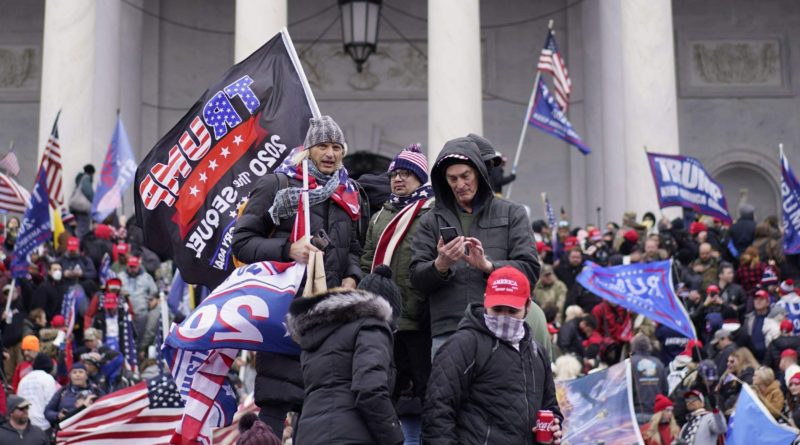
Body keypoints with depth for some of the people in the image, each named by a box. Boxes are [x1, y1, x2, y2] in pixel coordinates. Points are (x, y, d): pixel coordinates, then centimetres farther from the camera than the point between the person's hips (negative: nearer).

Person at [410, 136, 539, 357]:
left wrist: (488, 265, -13)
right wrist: (440, 265, -13)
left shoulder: (512, 214, 11)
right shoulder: (432, 220, 14)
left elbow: (530, 270, 3)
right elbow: (416, 278, 8)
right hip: (446, 334, 1)